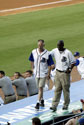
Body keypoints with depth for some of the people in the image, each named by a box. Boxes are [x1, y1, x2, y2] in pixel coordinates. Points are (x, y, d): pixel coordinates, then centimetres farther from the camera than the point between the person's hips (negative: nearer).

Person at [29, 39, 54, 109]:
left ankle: (38, 103, -10)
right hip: (36, 73, 4)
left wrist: (48, 73, -10)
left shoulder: (47, 54, -13)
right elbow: (32, 61, 14)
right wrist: (32, 68, 7)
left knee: (40, 88, -9)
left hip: (43, 73, -4)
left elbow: (50, 65, -8)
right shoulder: (34, 52, -1)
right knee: (39, 88, 15)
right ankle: (42, 100, 32)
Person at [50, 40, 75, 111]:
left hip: (65, 73, -4)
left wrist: (70, 69, -17)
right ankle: (54, 106, -2)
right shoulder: (55, 51, 3)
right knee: (57, 90, 2)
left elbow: (73, 62, -6)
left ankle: (66, 105, 17)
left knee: (66, 89, 5)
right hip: (58, 72, 4)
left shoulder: (68, 53, -10)